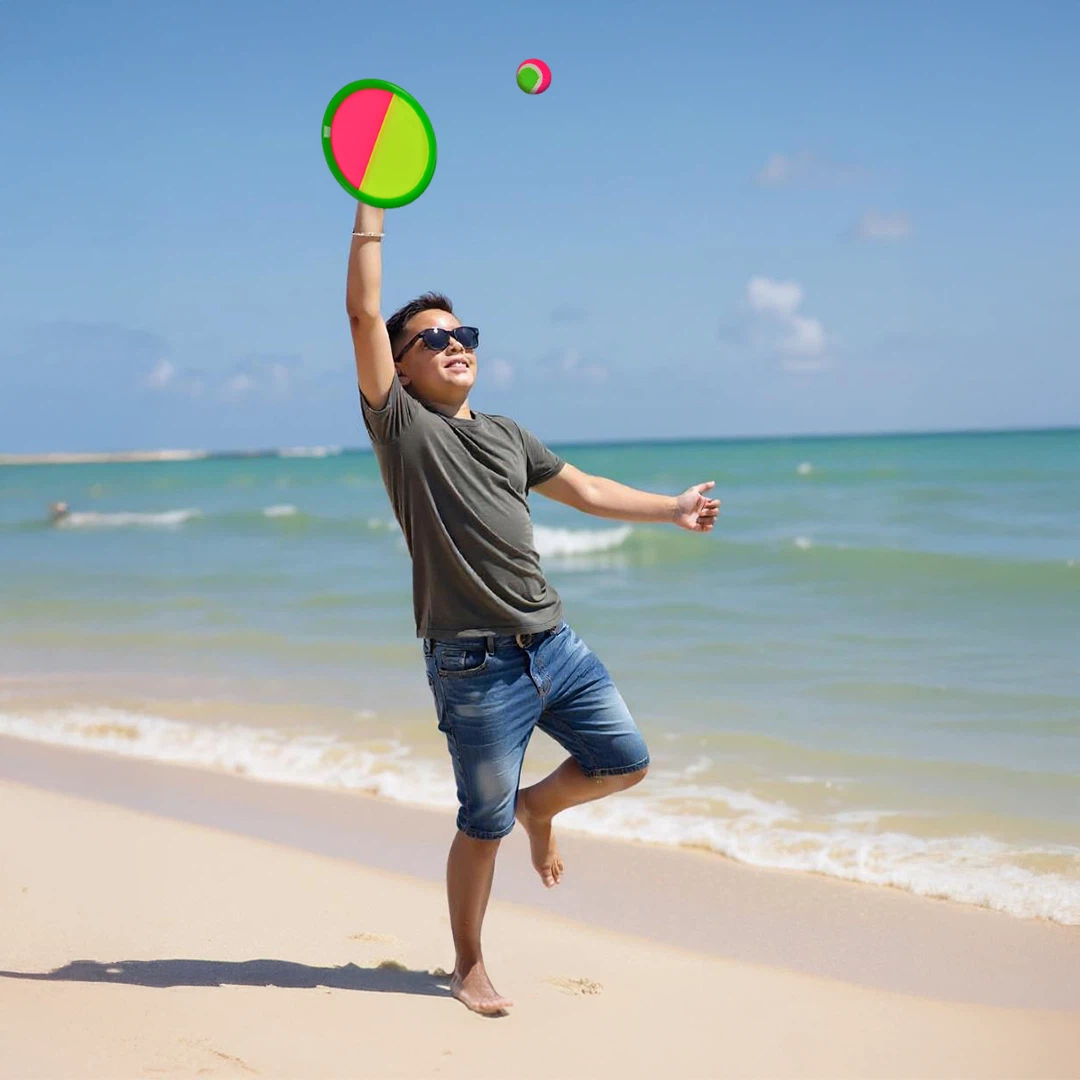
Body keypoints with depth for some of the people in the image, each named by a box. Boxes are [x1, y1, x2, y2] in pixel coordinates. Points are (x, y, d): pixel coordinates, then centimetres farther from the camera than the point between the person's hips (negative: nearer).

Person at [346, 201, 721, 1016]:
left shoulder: (505, 434, 17)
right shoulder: (401, 424, -3)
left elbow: (583, 489, 26)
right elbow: (364, 313, -11)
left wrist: (672, 509, 28)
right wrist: (372, 207, -9)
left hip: (556, 643, 6)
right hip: (476, 666, -6)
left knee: (625, 762, 8)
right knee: (483, 825, 3)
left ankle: (539, 806, 38)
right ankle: (469, 966, 23)